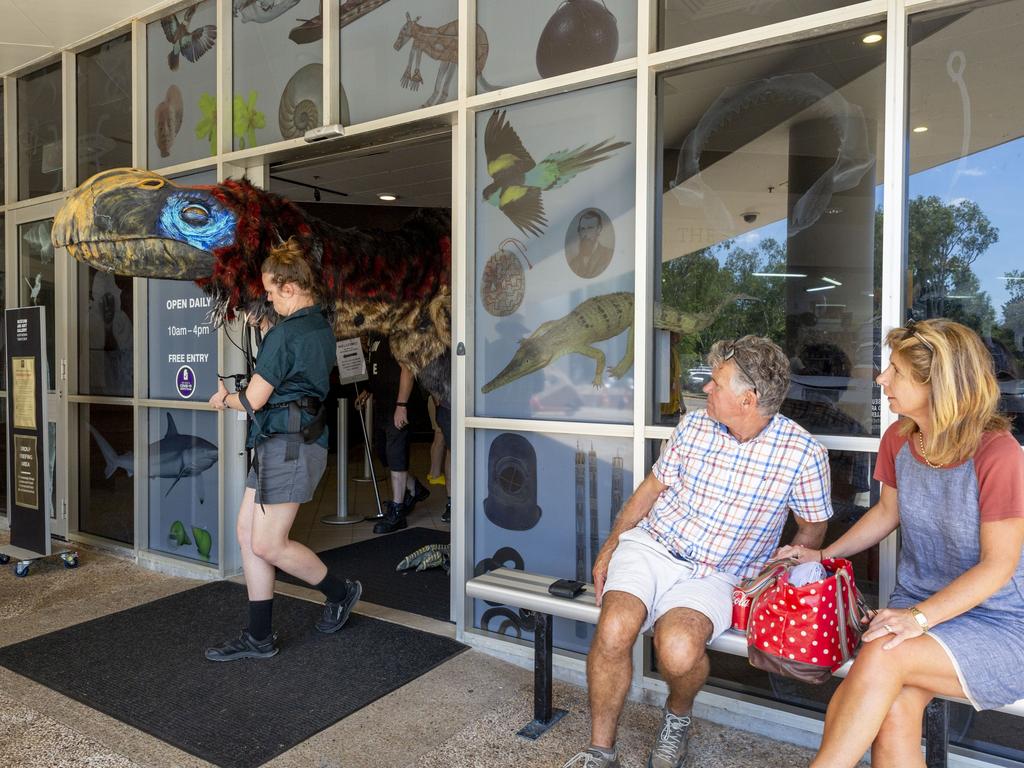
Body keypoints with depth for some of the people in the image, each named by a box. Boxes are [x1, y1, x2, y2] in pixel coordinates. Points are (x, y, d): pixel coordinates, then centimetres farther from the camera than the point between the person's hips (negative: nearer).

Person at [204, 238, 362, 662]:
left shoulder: (285, 334, -17)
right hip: (281, 445, 10)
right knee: (247, 532, 10)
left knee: (267, 545, -3)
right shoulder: (322, 328, 13)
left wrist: (225, 399, 8)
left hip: (288, 446, -10)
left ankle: (341, 591, 19)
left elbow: (253, 400, -13)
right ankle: (258, 637, 17)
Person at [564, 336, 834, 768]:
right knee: (613, 629, -26)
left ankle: (678, 714, 8)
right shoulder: (693, 425, 3)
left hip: (714, 574, -2)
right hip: (650, 546, 3)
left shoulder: (803, 454, -5)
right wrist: (610, 547, 10)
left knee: (678, 649, -31)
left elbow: (812, 528, 9)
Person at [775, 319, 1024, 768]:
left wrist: (918, 617, -27)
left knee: (882, 654, -31)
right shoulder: (898, 440, 1)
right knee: (892, 716, -24)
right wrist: (823, 555, 10)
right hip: (918, 605, 5)